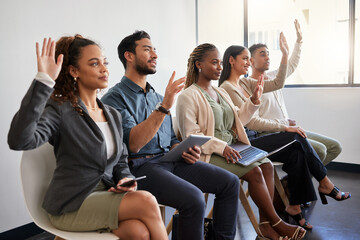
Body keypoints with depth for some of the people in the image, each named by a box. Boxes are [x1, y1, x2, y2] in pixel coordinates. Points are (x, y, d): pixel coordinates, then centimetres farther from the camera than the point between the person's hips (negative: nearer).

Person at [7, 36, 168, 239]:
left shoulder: (113, 114, 13)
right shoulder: (60, 109, -8)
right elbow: (19, 141, -27)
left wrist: (126, 180, -4)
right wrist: (44, 81, -29)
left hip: (107, 194, 5)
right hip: (71, 205, -5)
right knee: (146, 201, -26)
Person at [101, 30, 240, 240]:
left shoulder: (157, 97, 19)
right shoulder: (115, 97, -5)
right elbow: (132, 144, -20)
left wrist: (182, 150, 3)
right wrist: (164, 107, -25)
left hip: (170, 160, 8)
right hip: (140, 166, -7)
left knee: (230, 182, -3)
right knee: (193, 198, -30)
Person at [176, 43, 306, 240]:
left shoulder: (221, 93, 19)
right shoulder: (188, 96, -7)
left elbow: (237, 120, 22)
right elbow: (190, 135, -15)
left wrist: (254, 101, 10)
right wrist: (220, 147, -24)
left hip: (230, 148, 8)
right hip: (208, 155, -8)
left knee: (267, 164, -14)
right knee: (254, 171, -22)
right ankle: (277, 223, -5)